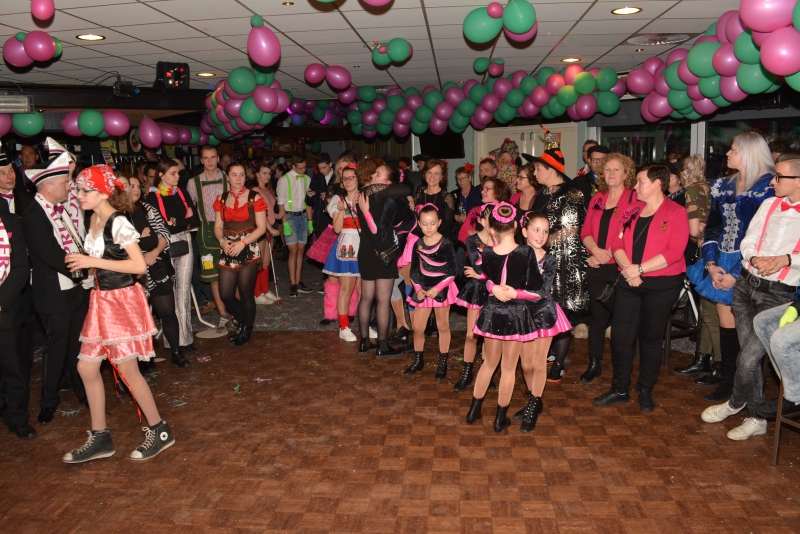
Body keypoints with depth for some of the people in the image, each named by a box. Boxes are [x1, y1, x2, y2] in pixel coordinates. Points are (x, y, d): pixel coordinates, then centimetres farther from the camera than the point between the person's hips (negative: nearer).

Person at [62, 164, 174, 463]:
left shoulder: (118, 223, -16)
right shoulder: (94, 220, 8)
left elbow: (139, 266, -22)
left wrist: (93, 262, -21)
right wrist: (84, 264, 4)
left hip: (122, 300, -9)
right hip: (101, 300, 9)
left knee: (127, 369, -1)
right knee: (86, 366, 10)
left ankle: (159, 431, 15)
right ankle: (100, 438, 23)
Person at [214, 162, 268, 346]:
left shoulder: (254, 198, -3)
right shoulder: (221, 199, 9)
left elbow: (261, 227, -6)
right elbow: (218, 226, 11)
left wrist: (242, 243, -15)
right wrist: (222, 241, -10)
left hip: (249, 251, -4)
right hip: (228, 252, 4)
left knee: (245, 292, 0)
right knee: (225, 294, 1)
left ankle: (247, 330, 23)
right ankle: (243, 321, 29)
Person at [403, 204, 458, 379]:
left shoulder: (445, 244, -14)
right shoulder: (418, 244, 0)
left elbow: (452, 271, -12)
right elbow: (414, 270, 7)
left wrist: (437, 288, -17)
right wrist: (418, 288, -5)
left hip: (442, 289, -4)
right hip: (423, 289, 4)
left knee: (443, 326, 10)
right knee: (417, 327, 7)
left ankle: (442, 363, 22)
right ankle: (418, 360, 26)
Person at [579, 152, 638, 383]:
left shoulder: (634, 198, -3)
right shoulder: (597, 199, 14)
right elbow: (586, 231, 10)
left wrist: (608, 253, -15)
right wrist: (596, 250, -8)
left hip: (620, 267, -5)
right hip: (596, 268, 5)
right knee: (597, 316, 10)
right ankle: (594, 364, 21)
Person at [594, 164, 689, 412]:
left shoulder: (676, 212, -4)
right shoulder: (631, 210, 11)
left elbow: (674, 252, -15)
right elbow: (617, 242, 5)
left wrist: (639, 268, -17)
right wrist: (626, 267, -12)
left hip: (661, 284, -4)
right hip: (628, 282, 5)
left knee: (651, 338, 7)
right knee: (620, 335, 3)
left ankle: (645, 391, 22)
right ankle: (619, 390, 15)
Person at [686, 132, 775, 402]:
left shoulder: (768, 187, -8)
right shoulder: (723, 186, 12)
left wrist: (736, 274, -16)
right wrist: (711, 263, -2)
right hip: (721, 264, 6)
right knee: (725, 317, 8)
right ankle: (726, 381, 18)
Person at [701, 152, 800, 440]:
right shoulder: (769, 204, 9)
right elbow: (748, 241, 8)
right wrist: (755, 259, -11)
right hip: (746, 284, 5)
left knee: (747, 358, -8)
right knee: (750, 356, 9)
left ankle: (735, 403, 22)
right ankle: (757, 418, 24)